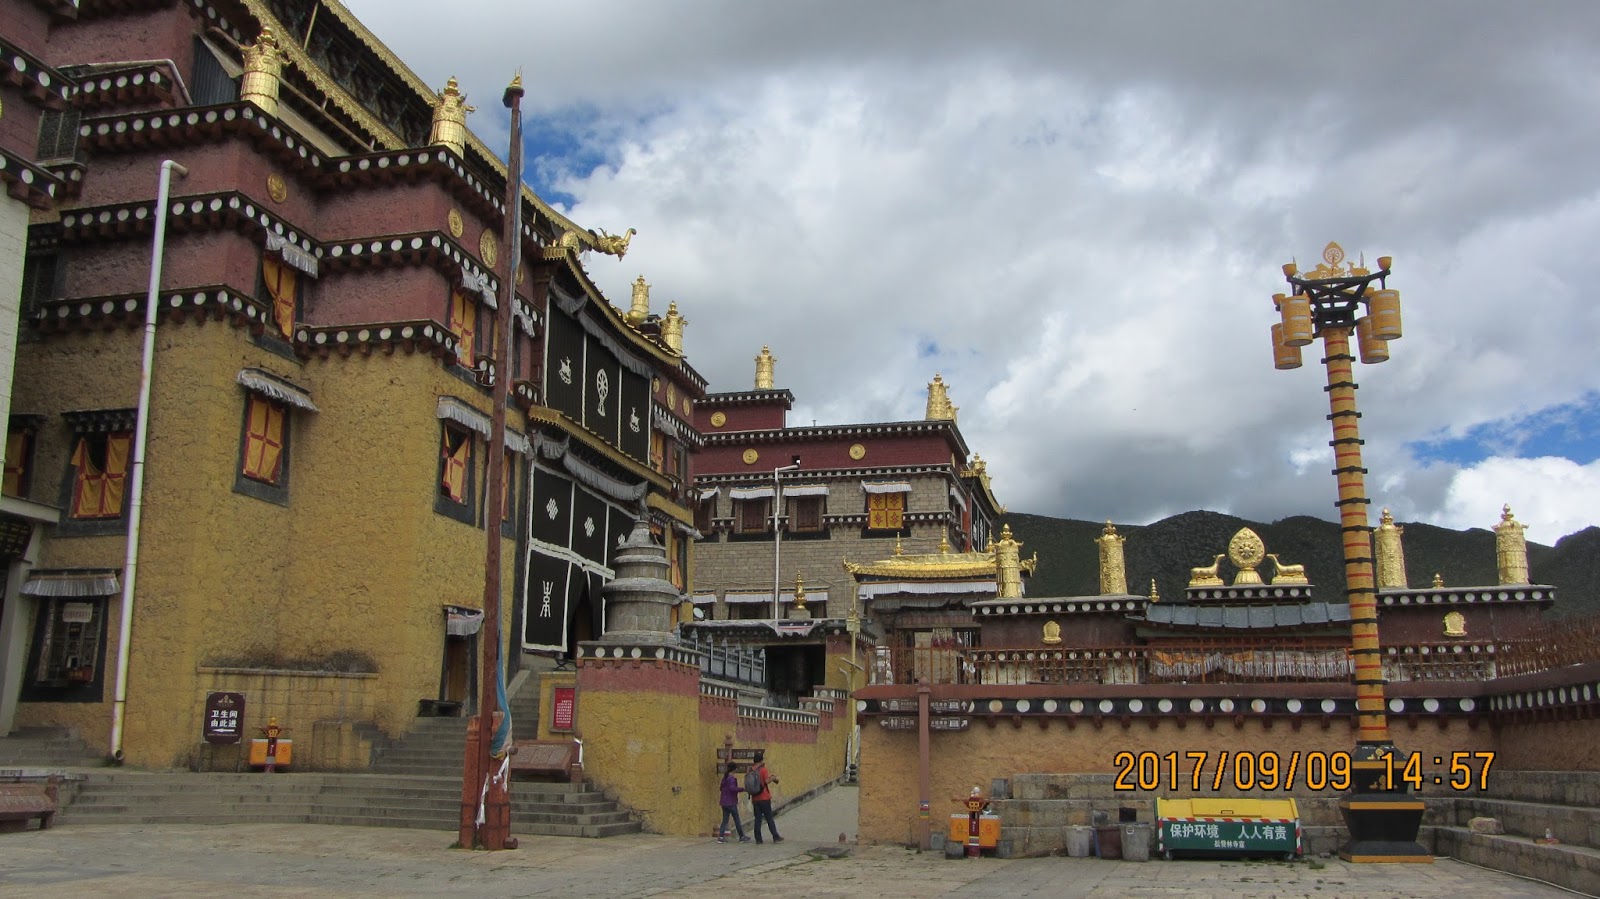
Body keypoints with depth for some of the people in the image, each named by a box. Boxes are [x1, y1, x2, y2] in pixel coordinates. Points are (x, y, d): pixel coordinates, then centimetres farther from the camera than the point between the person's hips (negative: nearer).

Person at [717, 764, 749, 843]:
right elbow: (732, 788, -27)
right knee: (737, 820, 2)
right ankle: (742, 837, 10)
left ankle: (721, 836, -2)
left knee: (725, 820, 8)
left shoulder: (724, 778, 11)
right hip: (731, 803, -8)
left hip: (724, 803, 8)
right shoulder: (732, 778, -14)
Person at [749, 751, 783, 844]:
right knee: (769, 818, 1)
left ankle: (758, 839, 5)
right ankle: (776, 837, 3)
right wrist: (772, 778, -1)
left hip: (755, 799, 5)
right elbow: (767, 781, -19)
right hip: (764, 798, -5)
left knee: (758, 819, 7)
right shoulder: (763, 770, -10)